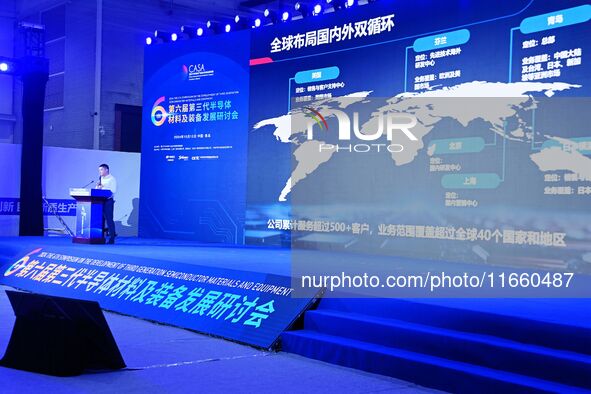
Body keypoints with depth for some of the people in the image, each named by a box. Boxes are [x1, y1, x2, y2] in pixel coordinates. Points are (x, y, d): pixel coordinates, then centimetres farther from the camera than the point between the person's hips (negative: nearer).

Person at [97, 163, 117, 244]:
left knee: (109, 219, -8)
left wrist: (103, 188, -17)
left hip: (108, 200, -7)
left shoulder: (112, 179, -2)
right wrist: (97, 187, -1)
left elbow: (113, 190, -13)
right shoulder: (101, 179, 20)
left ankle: (112, 238, -5)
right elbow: (97, 189, 21)